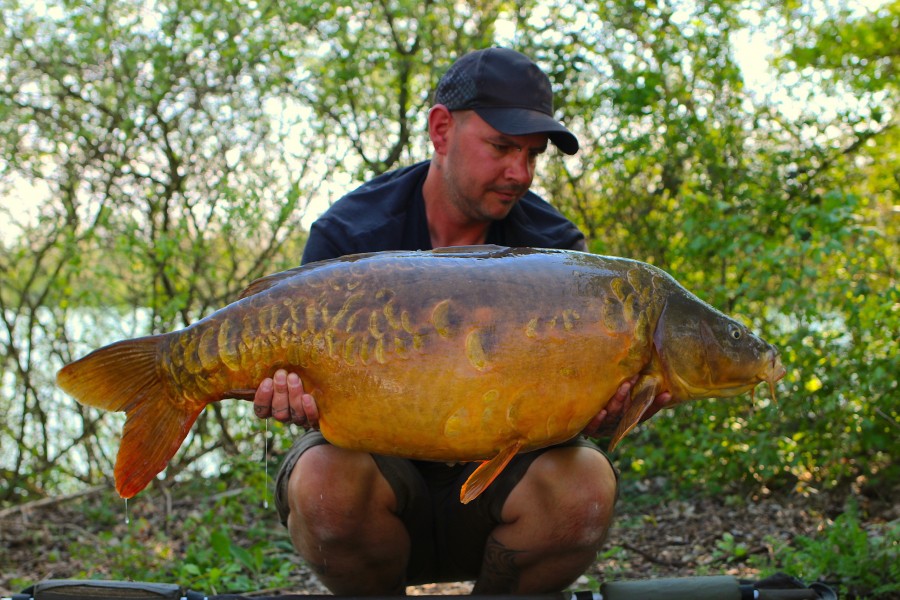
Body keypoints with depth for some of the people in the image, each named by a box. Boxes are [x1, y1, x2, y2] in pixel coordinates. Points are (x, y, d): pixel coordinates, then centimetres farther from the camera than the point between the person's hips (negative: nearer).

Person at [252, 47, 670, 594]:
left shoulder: (553, 246, -6)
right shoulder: (348, 236, -9)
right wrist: (299, 397, -35)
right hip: (383, 462, -1)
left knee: (584, 483, -30)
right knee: (325, 479, -35)